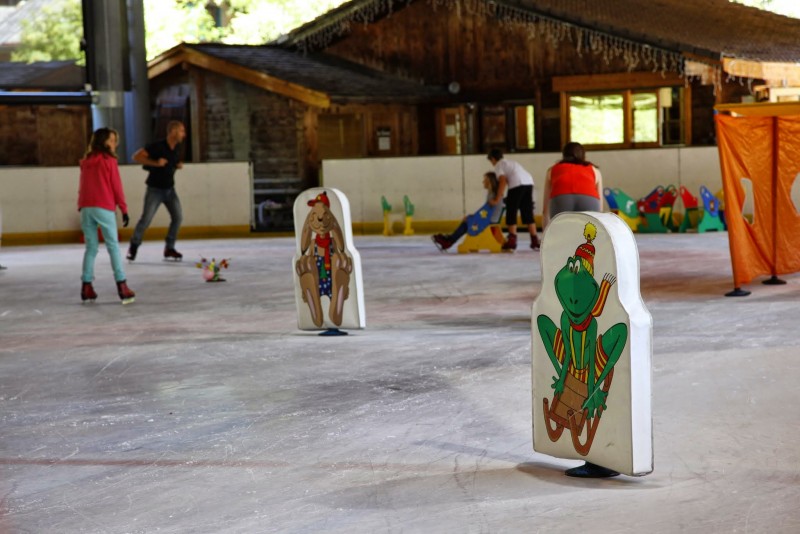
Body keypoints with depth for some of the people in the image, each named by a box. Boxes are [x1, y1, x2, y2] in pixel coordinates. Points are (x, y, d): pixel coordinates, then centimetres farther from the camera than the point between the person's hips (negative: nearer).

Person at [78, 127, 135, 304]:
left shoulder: (85, 162, 14)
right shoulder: (109, 160, -1)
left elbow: (82, 187, 13)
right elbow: (116, 186, -2)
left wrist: (82, 206, 14)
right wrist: (124, 209, 2)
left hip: (86, 208, 5)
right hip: (104, 208, -5)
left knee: (91, 247, 11)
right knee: (113, 246, -1)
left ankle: (86, 286, 7)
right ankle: (122, 286, -6)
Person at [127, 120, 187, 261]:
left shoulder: (177, 148, 2)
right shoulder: (157, 146, -19)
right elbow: (136, 156, -21)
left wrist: (178, 165, -1)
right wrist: (155, 163, -29)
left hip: (169, 189, 6)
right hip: (155, 189, -6)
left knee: (178, 216, -5)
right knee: (146, 219, -6)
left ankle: (169, 249, 6)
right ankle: (134, 246, 14)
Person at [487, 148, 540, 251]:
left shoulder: (498, 165, 10)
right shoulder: (510, 162, 34)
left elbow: (503, 181, -5)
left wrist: (497, 200, -5)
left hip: (517, 184, -7)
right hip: (529, 182, 7)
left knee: (511, 212, 1)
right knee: (528, 213, 12)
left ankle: (512, 241, -5)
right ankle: (535, 241, 10)